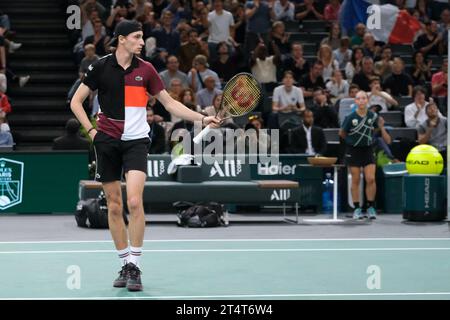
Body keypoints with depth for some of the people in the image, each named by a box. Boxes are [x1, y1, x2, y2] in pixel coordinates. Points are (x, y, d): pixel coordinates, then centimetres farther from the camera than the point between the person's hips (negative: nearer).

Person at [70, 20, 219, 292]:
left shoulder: (145, 69, 2)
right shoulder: (101, 67, -1)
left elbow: (169, 103, 8)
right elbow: (76, 101, 7)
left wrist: (202, 118, -1)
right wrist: (91, 130, -3)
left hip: (136, 141, -1)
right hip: (108, 142, 1)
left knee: (134, 201, -17)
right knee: (114, 206, 4)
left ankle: (135, 266, -11)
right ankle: (125, 265, 16)